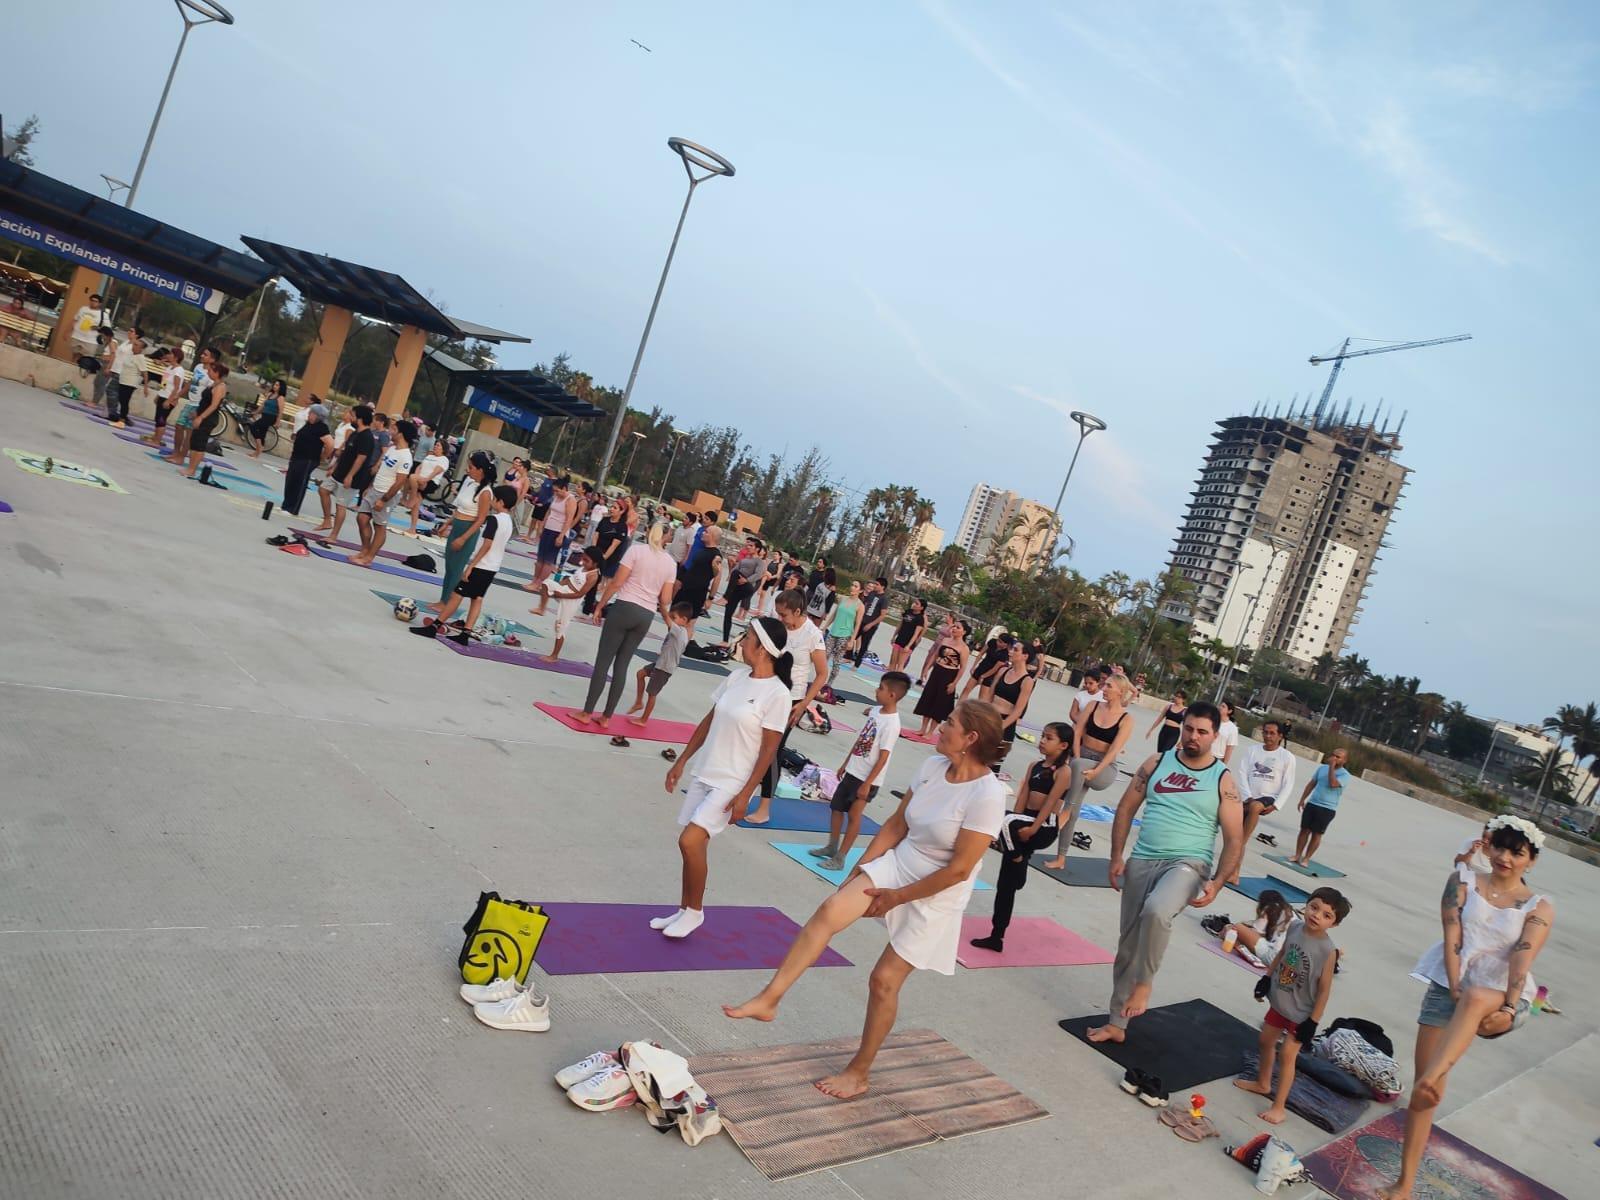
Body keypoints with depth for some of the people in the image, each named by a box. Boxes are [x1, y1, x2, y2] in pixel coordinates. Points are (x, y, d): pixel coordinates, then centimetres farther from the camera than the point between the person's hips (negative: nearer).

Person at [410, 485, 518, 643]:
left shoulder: (494, 519, -17)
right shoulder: (509, 522, 9)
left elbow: (487, 545, -22)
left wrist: (470, 566, -20)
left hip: (481, 566, -8)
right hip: (493, 568, 8)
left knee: (456, 594, -2)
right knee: (477, 598, 9)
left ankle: (433, 627, 3)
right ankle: (465, 633, 7)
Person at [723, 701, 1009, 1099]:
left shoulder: (987, 795, -25)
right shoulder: (933, 766, -5)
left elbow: (958, 870, -22)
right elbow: (896, 825, 5)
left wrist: (897, 897, -15)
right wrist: (860, 869, -1)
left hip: (935, 897, -5)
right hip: (898, 864, 5)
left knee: (884, 980, 1)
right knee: (829, 910, -18)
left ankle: (860, 1072, 23)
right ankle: (768, 999, -13)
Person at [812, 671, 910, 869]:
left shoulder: (891, 724, -23)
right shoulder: (875, 711, 2)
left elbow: (883, 758, -21)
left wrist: (867, 784, -19)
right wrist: (845, 764, 18)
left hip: (866, 778, -8)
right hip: (852, 771, 8)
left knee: (853, 815, 3)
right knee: (836, 807, 17)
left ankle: (840, 857, 14)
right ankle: (832, 847, 33)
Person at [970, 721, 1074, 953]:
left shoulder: (1063, 771, -6)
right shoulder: (1035, 766, 12)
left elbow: (1050, 803, -15)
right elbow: (1022, 798, 5)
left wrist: (1032, 828, -23)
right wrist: (1013, 826, -7)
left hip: (1045, 828, -7)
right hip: (1024, 823, 7)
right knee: (1005, 882, 8)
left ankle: (1018, 859, -6)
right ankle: (996, 936, 18)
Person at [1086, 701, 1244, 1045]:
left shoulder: (1222, 780, -2)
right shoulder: (1157, 763, 5)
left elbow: (1234, 840, -1)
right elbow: (1126, 808, 7)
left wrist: (1216, 883, -13)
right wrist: (1116, 858, 0)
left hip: (1187, 864, -4)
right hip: (1141, 861, 4)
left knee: (1156, 911, -35)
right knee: (1128, 943, 9)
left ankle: (1144, 983, -10)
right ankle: (1117, 1023, 24)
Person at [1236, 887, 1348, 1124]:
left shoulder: (1328, 950, -27)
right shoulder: (1295, 927, -12)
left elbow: (1324, 989, -19)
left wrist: (1313, 1022, -16)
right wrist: (1266, 977, 10)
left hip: (1301, 1012, -6)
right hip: (1280, 1001, 7)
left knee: (1287, 1055, -1)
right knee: (1266, 1041, 22)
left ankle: (1279, 1107, 13)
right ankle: (1262, 1084, 45)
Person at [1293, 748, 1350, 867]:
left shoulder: (1345, 775, -8)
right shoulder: (1322, 768, 8)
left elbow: (1333, 784, -27)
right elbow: (1311, 784, 14)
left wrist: (1332, 767, -19)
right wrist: (1302, 799, 11)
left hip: (1327, 809, -4)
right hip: (1312, 804, 4)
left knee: (1317, 834, 2)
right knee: (1304, 830, 5)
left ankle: (1306, 858, 11)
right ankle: (1297, 855, 12)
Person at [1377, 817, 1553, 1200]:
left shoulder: (1539, 908, 2)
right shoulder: (1463, 880, 5)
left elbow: (1522, 960, -13)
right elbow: (1452, 937, -4)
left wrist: (1508, 1009, -25)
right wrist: (1454, 989, -14)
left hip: (1500, 998, -2)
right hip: (1448, 987, 2)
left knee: (1476, 998, -40)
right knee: (1425, 1088, -4)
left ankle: (1431, 1078, -53)